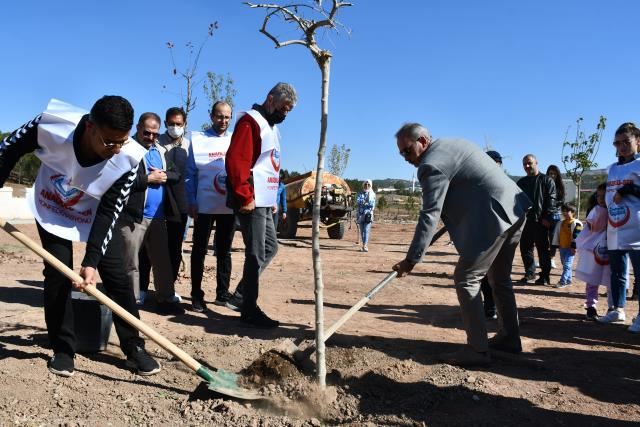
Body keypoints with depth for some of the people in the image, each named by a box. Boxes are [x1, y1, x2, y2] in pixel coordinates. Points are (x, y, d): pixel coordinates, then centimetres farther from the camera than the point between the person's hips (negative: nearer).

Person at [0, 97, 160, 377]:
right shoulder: (52, 125, -34)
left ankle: (134, 348, 6)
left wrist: (91, 260, -31)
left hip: (96, 214, 0)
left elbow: (108, 212, -25)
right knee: (57, 275, -7)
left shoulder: (128, 158, -33)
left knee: (116, 276, -6)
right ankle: (62, 349, 10)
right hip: (51, 210, 0)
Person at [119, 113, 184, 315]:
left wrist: (164, 175, -8)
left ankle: (166, 299, 21)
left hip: (158, 216, 7)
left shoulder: (161, 150, 15)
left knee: (162, 260, 12)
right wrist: (148, 178, -16)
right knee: (131, 263, 3)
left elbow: (176, 175, 12)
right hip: (133, 216, -6)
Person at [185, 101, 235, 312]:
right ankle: (197, 295, 10)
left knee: (224, 251, 11)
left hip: (229, 205, 2)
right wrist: (191, 202, -7)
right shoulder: (198, 139, 3)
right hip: (205, 205, -2)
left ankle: (222, 293, 19)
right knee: (200, 250, 2)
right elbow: (190, 173, 1)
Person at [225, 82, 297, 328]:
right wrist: (245, 197, -22)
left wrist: (273, 198, 19)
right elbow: (236, 161, -20)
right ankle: (250, 310, 5)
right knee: (256, 254, -5)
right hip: (251, 201, -10)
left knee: (270, 247, 15)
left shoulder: (272, 127, 20)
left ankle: (240, 297, 22)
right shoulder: (251, 121, -10)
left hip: (264, 201, 10)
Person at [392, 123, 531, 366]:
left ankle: (477, 350, -2)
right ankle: (508, 337, 32)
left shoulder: (431, 166, -14)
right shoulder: (451, 145, 16)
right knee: (499, 278, 21)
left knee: (465, 279, -4)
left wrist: (411, 259, -18)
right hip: (514, 210, 10)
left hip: (495, 217, -10)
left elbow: (429, 216, -19)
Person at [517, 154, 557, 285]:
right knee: (525, 247, 6)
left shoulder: (546, 180, 2)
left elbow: (551, 200, -5)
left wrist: (547, 217, -14)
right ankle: (529, 273, 17)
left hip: (541, 221, -5)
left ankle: (545, 276, 5)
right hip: (525, 220, 5)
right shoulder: (521, 182, 17)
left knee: (543, 249, -1)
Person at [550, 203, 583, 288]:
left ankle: (563, 282, -15)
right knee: (565, 265, 14)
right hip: (562, 248, 8)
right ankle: (568, 281, 23)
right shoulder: (561, 223, 14)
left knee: (567, 265, -11)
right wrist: (555, 245, 14)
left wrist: (574, 247, -18)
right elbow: (556, 234, 17)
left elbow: (577, 236, -14)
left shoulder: (576, 223, -9)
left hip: (570, 248, -8)